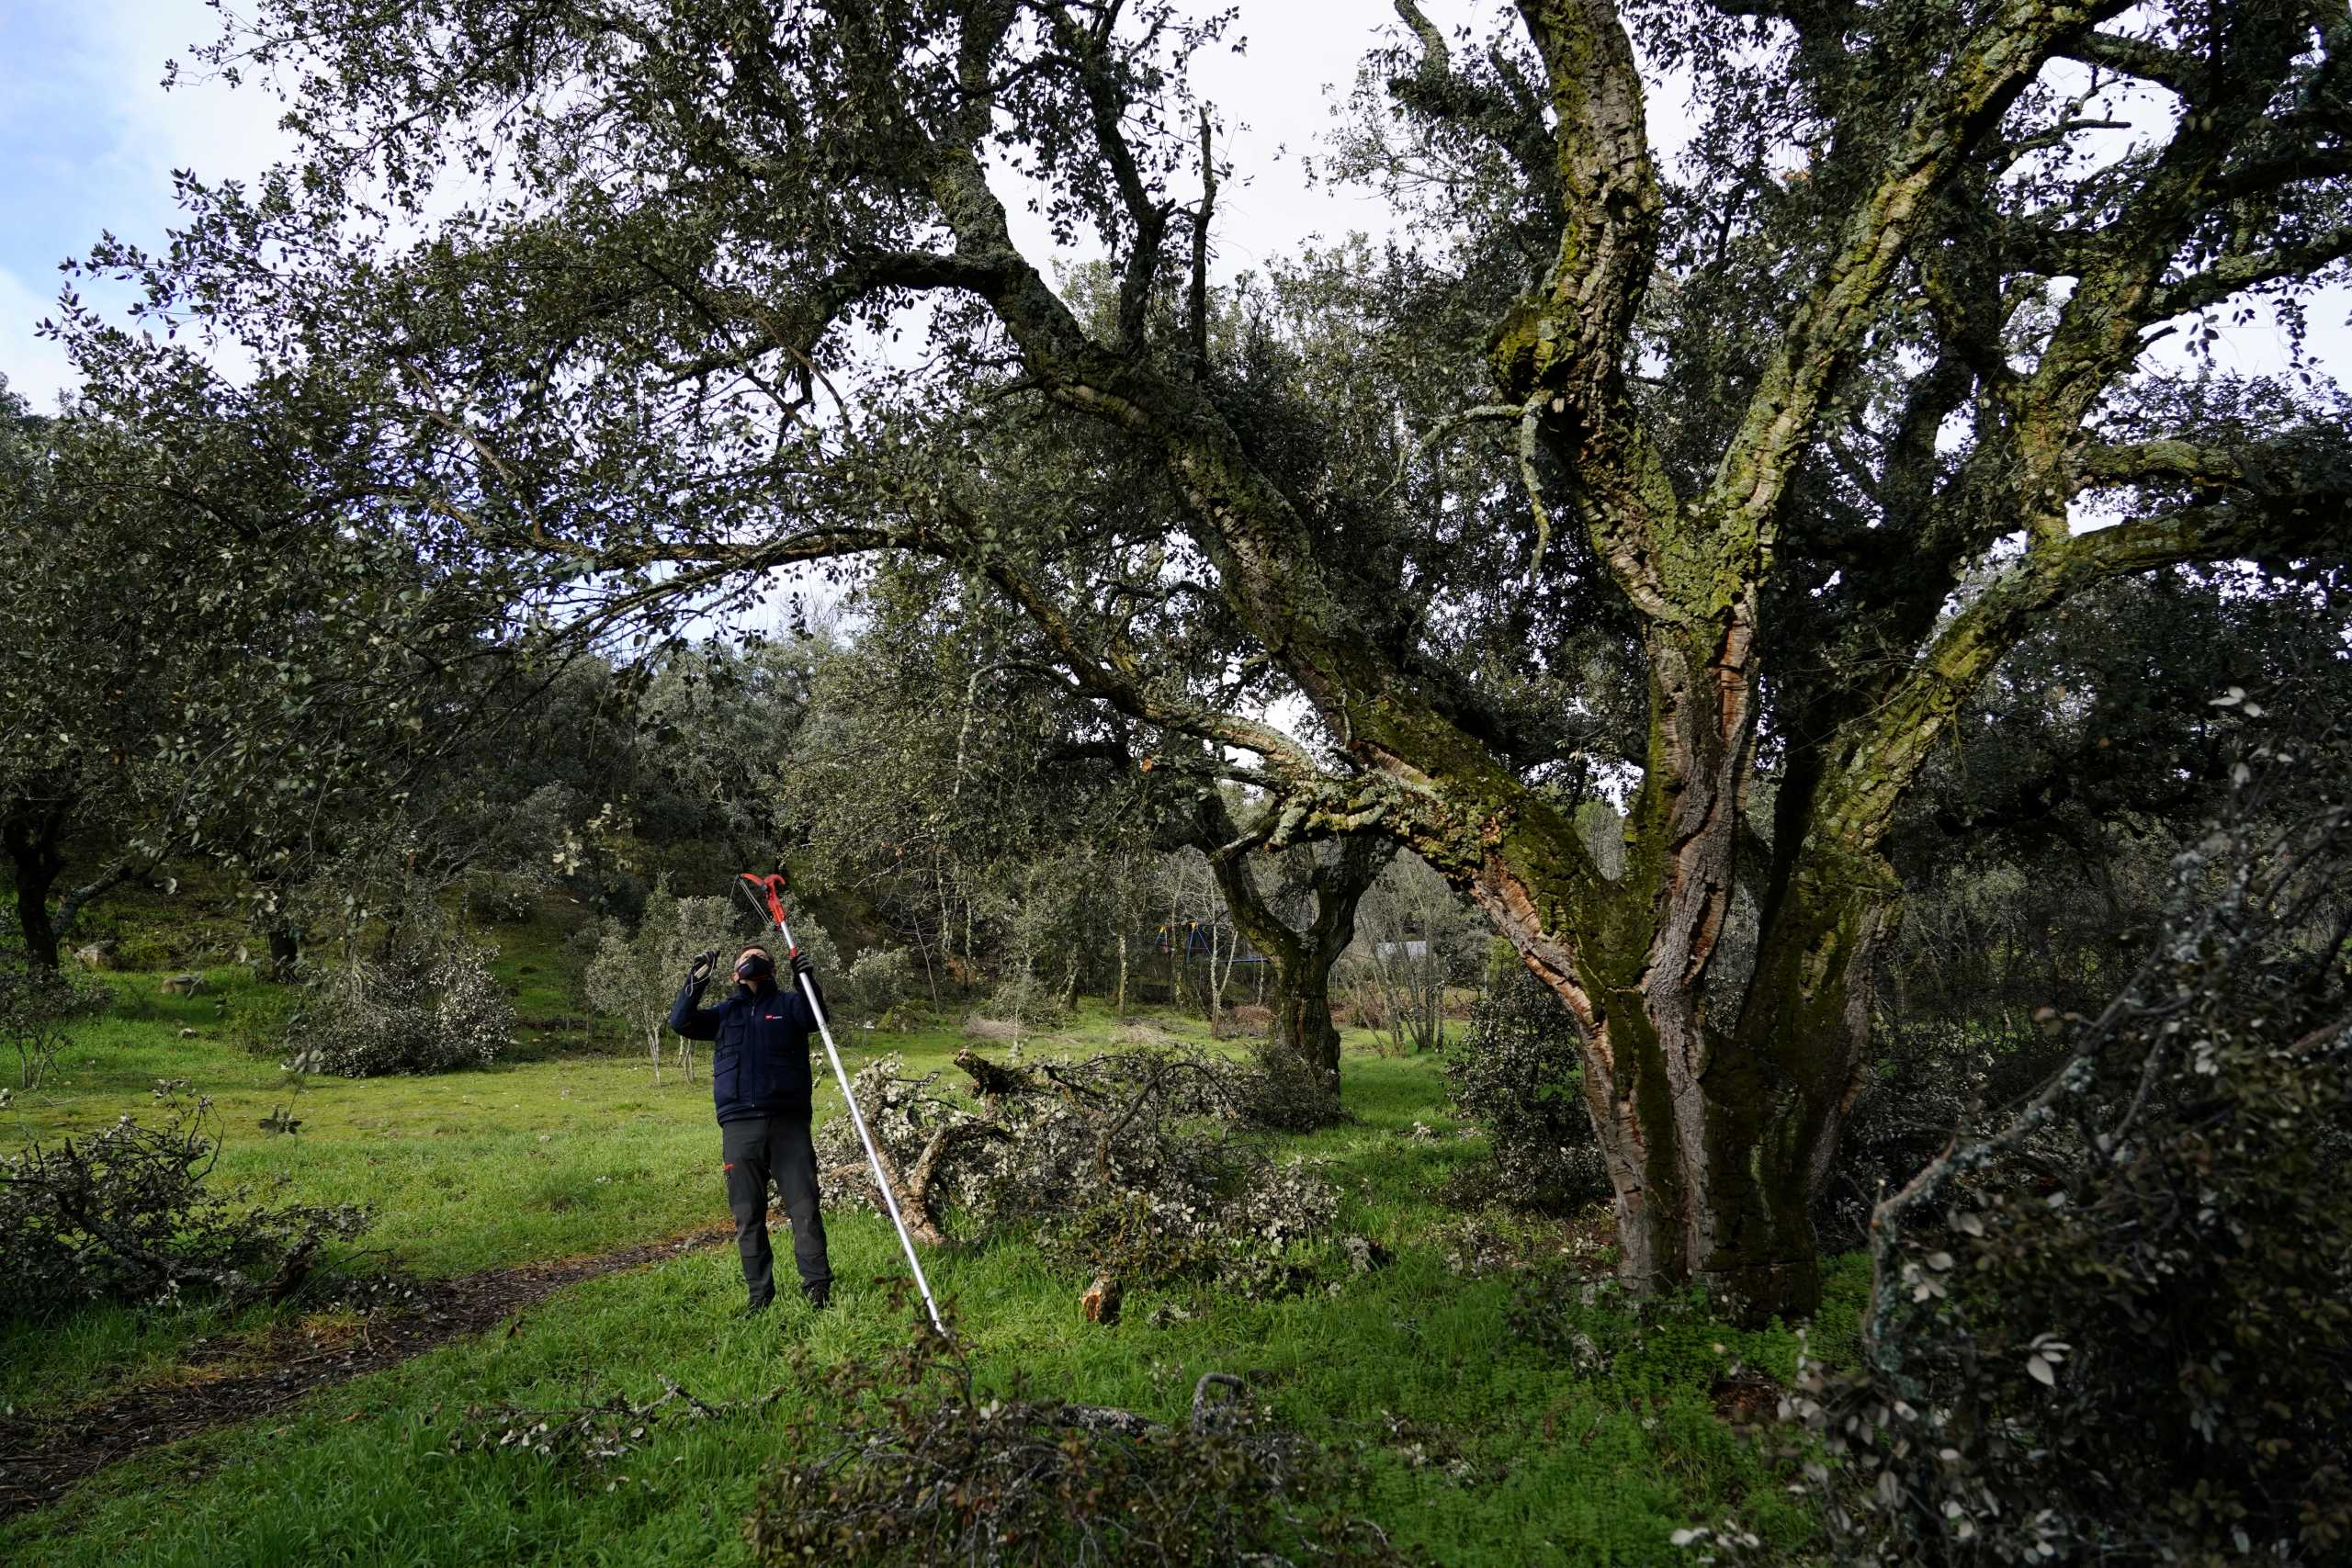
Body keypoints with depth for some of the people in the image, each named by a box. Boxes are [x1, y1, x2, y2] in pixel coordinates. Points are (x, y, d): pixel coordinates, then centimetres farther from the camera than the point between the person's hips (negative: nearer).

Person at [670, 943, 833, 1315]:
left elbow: (813, 1017, -10)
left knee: (804, 1206, -5)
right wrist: (695, 983, -9)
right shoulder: (724, 1013, 19)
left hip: (788, 1121, -2)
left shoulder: (788, 1003, 11)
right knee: (747, 1215, 5)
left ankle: (817, 1286, -1)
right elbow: (681, 1022, 4)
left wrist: (806, 979, -27)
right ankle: (759, 1293, 13)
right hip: (739, 1126, 3)